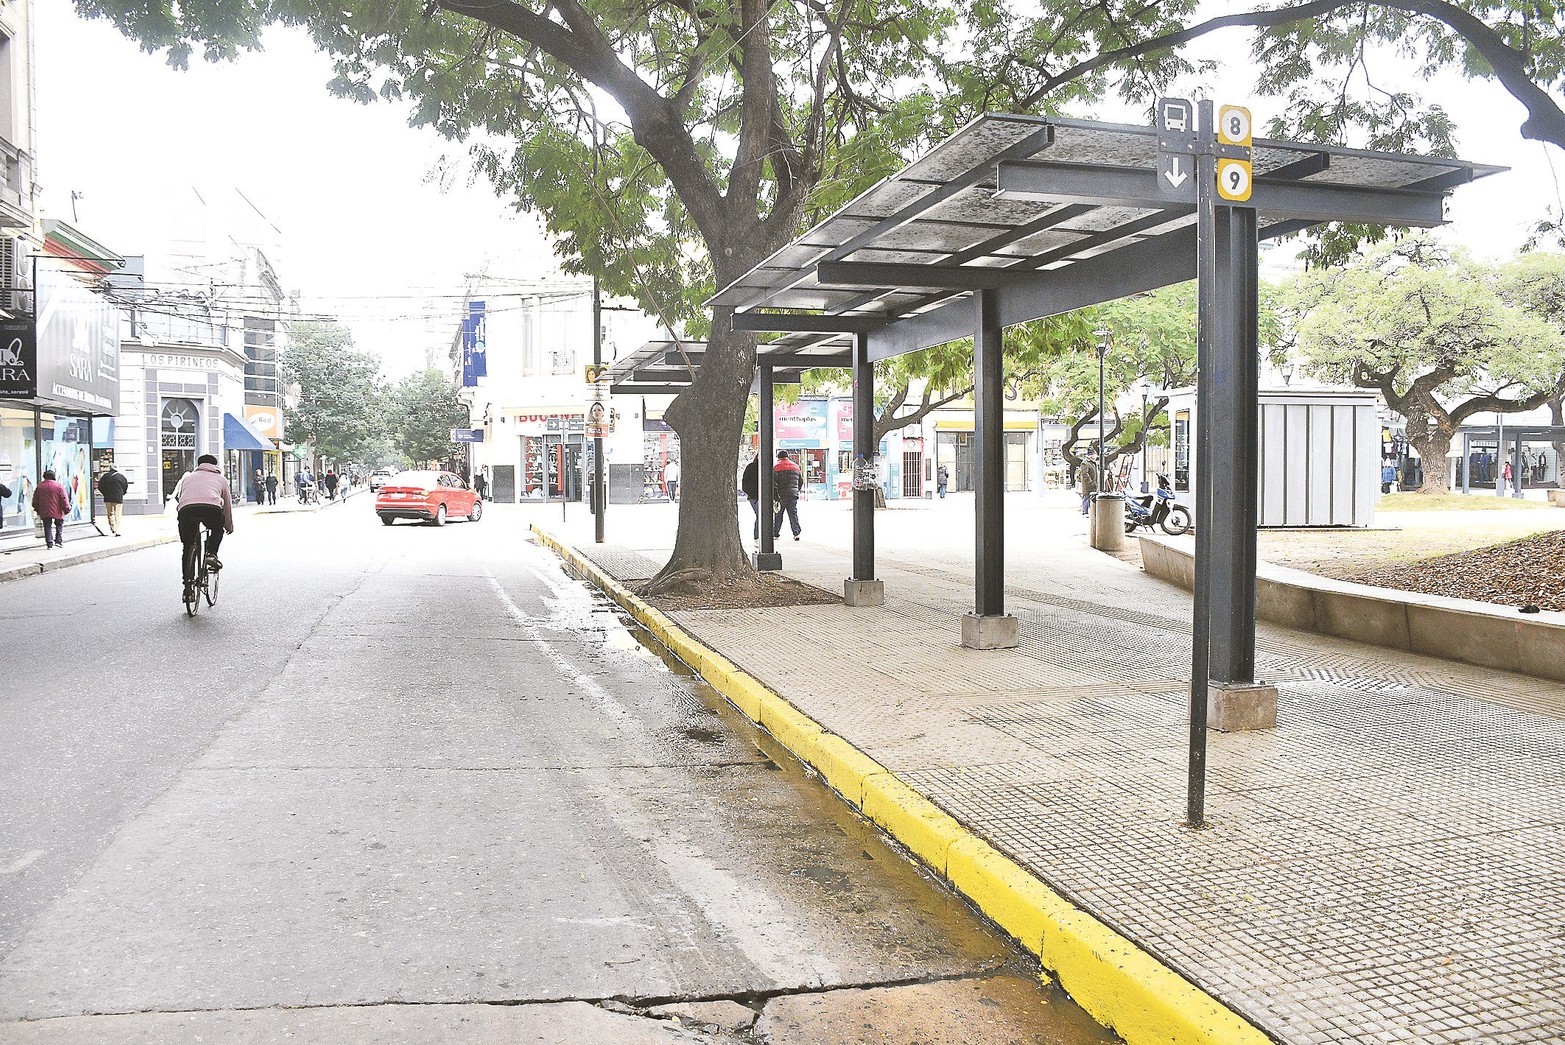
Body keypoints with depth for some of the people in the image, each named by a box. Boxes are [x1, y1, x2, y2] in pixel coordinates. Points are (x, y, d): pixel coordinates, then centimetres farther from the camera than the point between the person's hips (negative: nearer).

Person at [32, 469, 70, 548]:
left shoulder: (39, 486, 4)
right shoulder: (59, 486, -6)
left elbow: (35, 500, 11)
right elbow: (64, 499, -8)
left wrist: (37, 510, 23)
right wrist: (67, 509, -2)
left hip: (44, 512, 2)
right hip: (57, 512, -2)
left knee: (47, 527, 8)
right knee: (59, 525, 15)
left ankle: (49, 543, 3)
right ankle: (58, 540, 4)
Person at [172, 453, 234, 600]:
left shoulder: (188, 477, 36)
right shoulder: (220, 478, 33)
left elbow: (177, 497, 34)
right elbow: (227, 504, 39)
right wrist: (229, 526, 52)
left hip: (186, 509, 1)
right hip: (211, 508, -1)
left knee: (188, 549, 15)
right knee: (218, 529, 34)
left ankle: (188, 585, 11)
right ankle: (211, 554, 11)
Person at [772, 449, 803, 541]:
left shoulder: (776, 467, -3)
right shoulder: (795, 467, 12)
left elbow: (773, 483, -10)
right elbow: (801, 481, 18)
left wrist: (774, 496, -7)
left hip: (781, 495, -3)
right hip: (793, 495, 3)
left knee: (777, 515, 6)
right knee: (793, 514, 5)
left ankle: (775, 534, 10)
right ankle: (796, 533, -5)